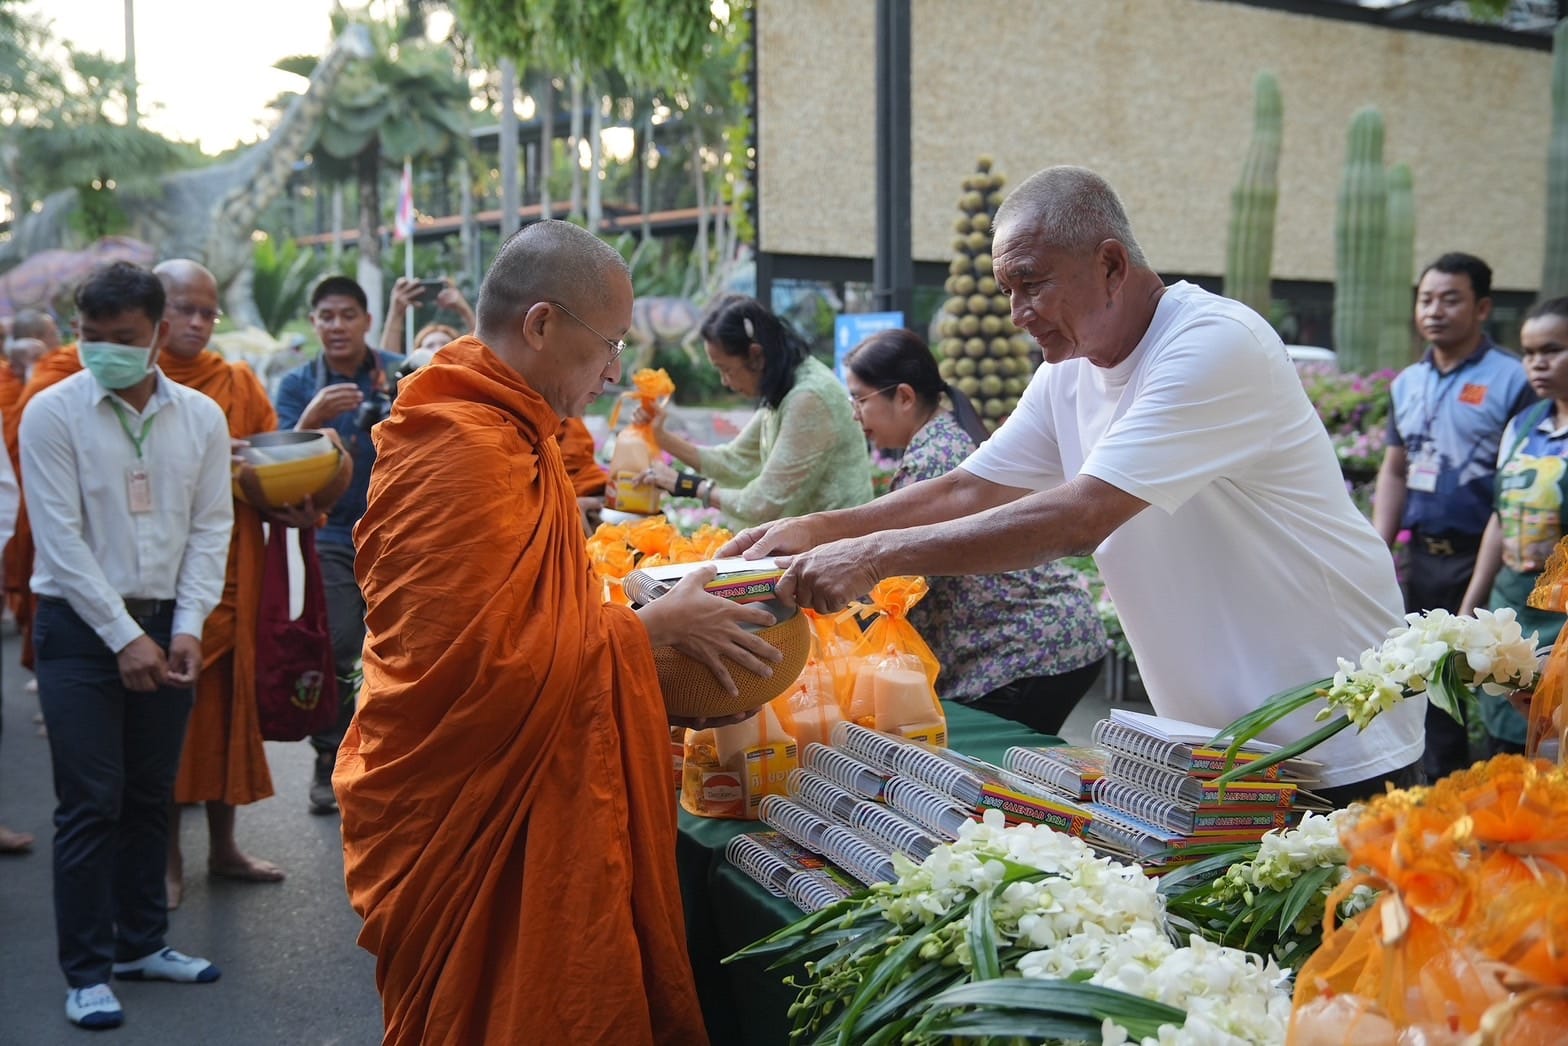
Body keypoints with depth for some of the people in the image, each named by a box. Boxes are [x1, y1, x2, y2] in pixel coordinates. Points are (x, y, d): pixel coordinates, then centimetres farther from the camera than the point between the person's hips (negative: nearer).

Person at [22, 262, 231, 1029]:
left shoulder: (201, 417, 2)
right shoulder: (53, 414, -7)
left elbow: (211, 529, 2)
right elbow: (62, 539, -11)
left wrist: (187, 628, -8)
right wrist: (124, 636, -14)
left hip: (166, 626, 3)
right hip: (80, 629, -3)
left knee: (151, 795, 12)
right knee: (91, 803, -1)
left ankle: (141, 942, 27)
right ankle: (87, 971, 9)